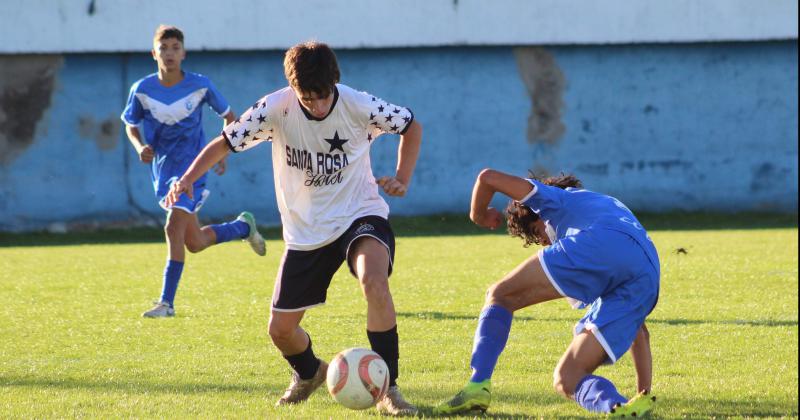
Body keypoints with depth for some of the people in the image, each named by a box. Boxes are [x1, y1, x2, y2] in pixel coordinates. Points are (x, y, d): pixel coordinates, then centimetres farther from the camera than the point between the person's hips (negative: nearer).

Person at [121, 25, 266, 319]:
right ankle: (243, 227, 39)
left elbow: (228, 116, 6)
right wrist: (141, 147, -9)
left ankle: (167, 303, -15)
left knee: (174, 226, -21)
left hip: (191, 166, -4)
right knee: (195, 243, 9)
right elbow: (131, 125, 11)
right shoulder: (142, 90, -5)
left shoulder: (200, 85, -9)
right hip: (162, 170, 4)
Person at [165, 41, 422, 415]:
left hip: (360, 216, -3)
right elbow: (225, 143, -8)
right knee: (280, 329, 5)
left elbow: (411, 126, 2)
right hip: (305, 231, 3)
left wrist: (402, 179, -10)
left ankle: (388, 388, -24)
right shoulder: (275, 109, -16)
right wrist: (188, 178, -24)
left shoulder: (359, 107, -16)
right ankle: (309, 373, 43)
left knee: (374, 281, -35)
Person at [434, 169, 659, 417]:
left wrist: (479, 215, 44)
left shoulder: (558, 199, 33)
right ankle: (627, 406, -19)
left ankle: (478, 388, -8)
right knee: (566, 380, 8)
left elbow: (488, 177, 23)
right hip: (646, 280, 6)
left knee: (500, 296, 9)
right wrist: (644, 394, 41)